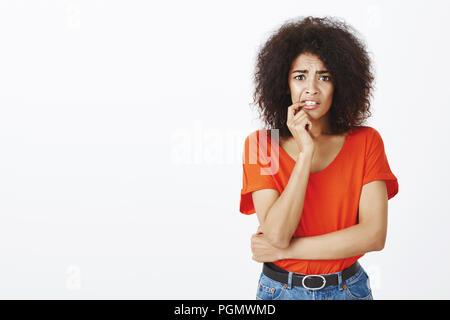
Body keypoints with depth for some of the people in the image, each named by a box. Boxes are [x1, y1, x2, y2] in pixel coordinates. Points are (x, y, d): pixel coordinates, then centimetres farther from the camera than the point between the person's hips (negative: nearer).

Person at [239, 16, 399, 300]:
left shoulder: (366, 141, -6)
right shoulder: (260, 145, -9)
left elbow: (375, 235, -15)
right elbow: (276, 234, -20)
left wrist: (285, 248, -17)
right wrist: (306, 152, -23)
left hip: (348, 287, 1)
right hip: (280, 288, 0)